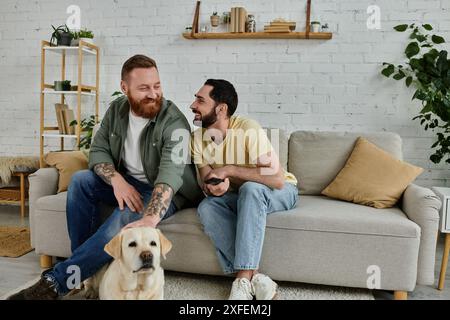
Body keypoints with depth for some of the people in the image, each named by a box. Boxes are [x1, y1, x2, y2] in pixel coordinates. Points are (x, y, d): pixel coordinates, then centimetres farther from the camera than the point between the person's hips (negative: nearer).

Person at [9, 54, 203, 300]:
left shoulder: (173, 121, -22)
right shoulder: (117, 109, -1)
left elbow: (170, 172, -35)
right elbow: (97, 150, -3)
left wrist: (150, 219, -51)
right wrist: (117, 180, -25)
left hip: (164, 191, -6)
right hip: (126, 183, 6)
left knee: (125, 219, -34)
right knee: (81, 180, -17)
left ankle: (57, 281, -23)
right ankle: (83, 265, -10)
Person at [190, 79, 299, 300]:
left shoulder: (248, 130, -26)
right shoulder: (198, 138, -8)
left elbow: (277, 179, -33)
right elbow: (206, 182, -8)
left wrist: (229, 170, -32)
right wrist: (213, 188, -33)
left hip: (281, 191, -4)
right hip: (239, 196, 5)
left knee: (250, 189, -38)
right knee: (206, 207, -26)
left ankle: (244, 279, -32)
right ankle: (255, 277, -25)